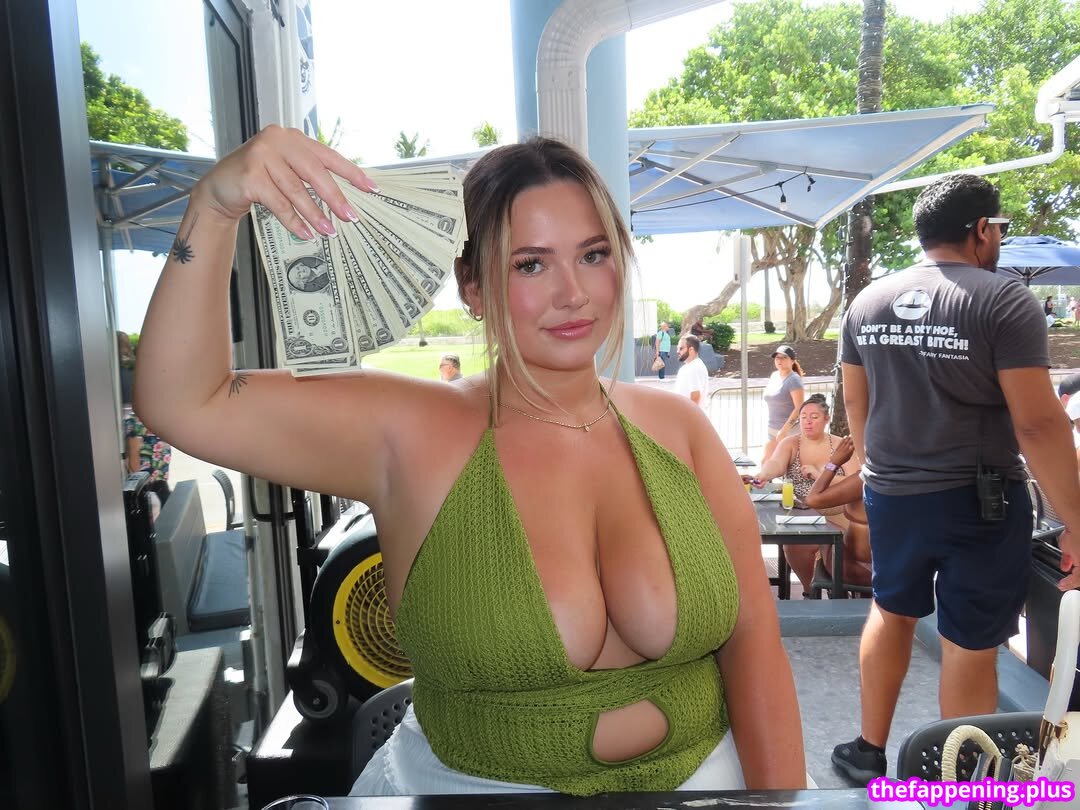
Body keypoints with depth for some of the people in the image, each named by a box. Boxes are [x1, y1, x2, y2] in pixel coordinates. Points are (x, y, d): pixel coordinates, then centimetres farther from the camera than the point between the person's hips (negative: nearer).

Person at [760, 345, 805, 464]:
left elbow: (799, 408, -20)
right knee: (765, 461, 10)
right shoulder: (773, 376, 9)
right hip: (773, 430, 8)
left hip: (790, 430, -8)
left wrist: (784, 430, -23)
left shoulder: (794, 379, -14)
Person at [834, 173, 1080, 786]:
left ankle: (870, 754, 35)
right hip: (979, 501, -5)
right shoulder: (1005, 301, -13)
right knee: (971, 645, 9)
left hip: (890, 495, 5)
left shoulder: (868, 301, 3)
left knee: (892, 613, 23)